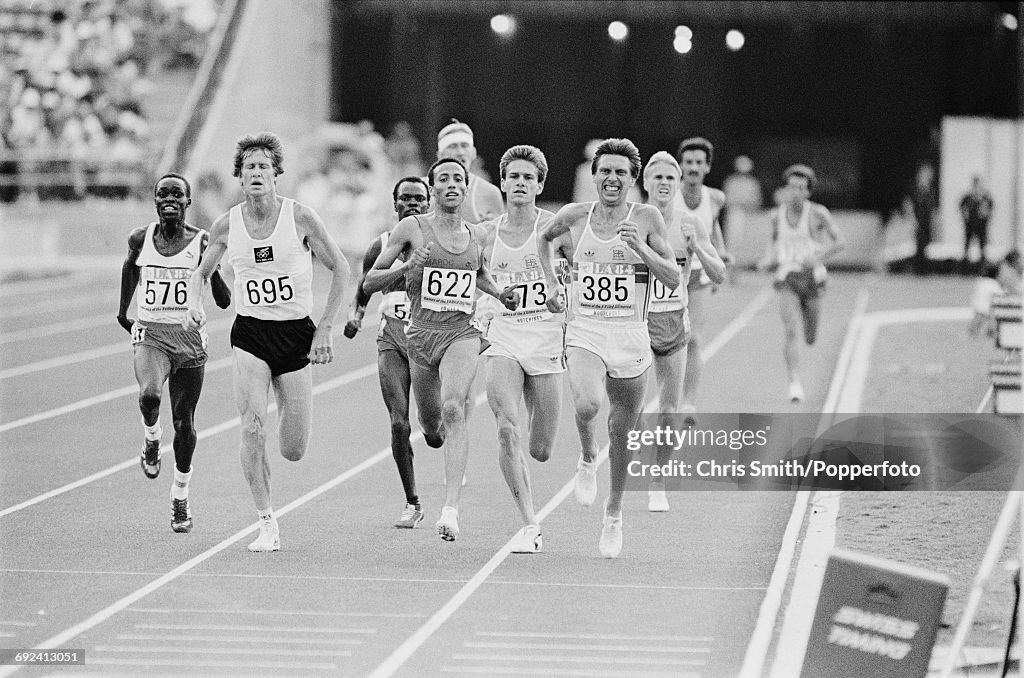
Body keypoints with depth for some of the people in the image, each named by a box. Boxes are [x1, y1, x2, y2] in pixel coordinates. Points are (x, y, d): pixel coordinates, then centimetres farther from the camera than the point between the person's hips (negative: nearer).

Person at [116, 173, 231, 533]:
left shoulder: (202, 243, -6)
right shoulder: (141, 239, 0)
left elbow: (224, 301, -6)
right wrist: (123, 307, 27)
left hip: (190, 337, 0)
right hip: (150, 333, 0)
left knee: (184, 422, 7)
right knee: (149, 394, -30)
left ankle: (180, 496, 26)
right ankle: (152, 438, 4)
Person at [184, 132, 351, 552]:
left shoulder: (300, 217, -7)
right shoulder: (226, 225, -1)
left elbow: (340, 269, 1)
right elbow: (201, 272, 16)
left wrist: (325, 329, -4)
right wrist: (194, 305, -5)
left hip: (296, 334, -1)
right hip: (250, 333, 1)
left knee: (294, 451, 2)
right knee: (252, 431, -18)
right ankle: (267, 525, -6)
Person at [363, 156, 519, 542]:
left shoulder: (476, 236, 9)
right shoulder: (412, 228, 0)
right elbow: (369, 283, -1)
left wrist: (499, 294, 12)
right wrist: (407, 267, -17)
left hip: (462, 334, 0)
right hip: (421, 333, 0)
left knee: (452, 409, -25)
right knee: (432, 430, 8)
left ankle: (451, 509, -30)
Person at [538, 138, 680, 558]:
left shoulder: (646, 219, -2)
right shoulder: (574, 216, 2)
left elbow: (673, 280, -4)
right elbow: (544, 238, 24)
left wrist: (640, 247, -18)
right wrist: (551, 281, 11)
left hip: (631, 337, 1)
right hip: (585, 331, -1)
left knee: (623, 434, 10)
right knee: (587, 404, -31)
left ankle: (614, 514, 33)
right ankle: (588, 460, 2)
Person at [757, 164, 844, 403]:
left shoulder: (817, 213, -7)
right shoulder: (777, 215, 3)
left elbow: (839, 242, -3)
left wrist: (818, 258, -19)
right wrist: (767, 260, -2)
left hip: (811, 278, -1)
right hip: (787, 279, 1)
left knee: (810, 339, 11)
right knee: (791, 332, -19)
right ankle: (795, 384, -19)